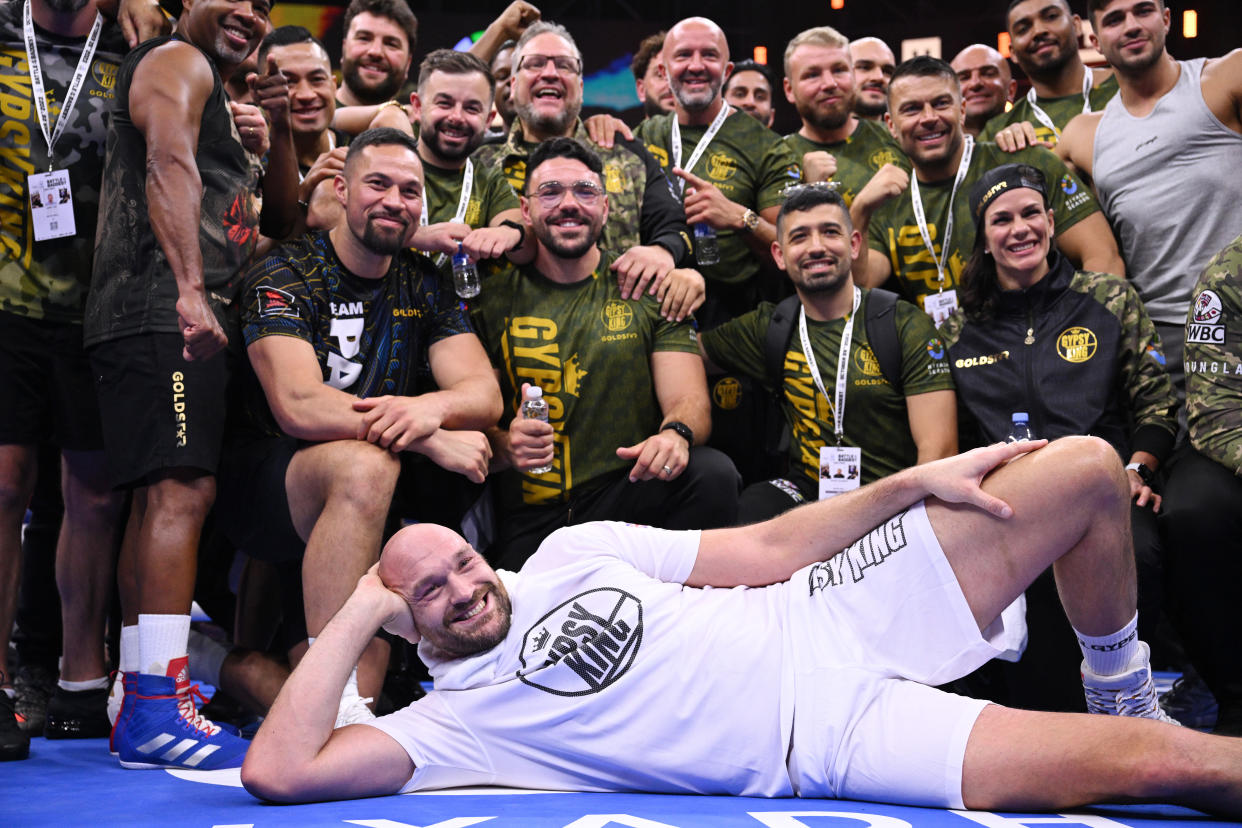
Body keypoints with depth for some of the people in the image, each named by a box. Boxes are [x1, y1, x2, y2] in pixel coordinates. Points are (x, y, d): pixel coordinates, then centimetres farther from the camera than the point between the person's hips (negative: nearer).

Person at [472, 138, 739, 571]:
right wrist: (504, 446, -19)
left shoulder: (648, 290, 10)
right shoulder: (492, 298, 8)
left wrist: (676, 434, -25)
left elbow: (689, 400, 0)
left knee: (713, 472, -28)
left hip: (627, 495, 2)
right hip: (528, 519, -2)